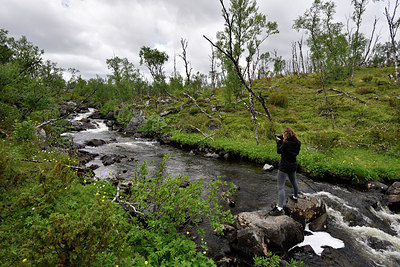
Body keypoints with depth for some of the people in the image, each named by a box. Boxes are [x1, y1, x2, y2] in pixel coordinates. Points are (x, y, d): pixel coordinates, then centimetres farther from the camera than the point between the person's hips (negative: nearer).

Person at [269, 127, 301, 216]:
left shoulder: (286, 143, -23)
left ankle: (280, 209, -10)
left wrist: (279, 141, 1)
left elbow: (279, 151, -11)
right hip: (293, 165, 8)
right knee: (293, 182, 29)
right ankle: (295, 197, 53)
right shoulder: (298, 143, -1)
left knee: (281, 187, -7)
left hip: (284, 167, -8)